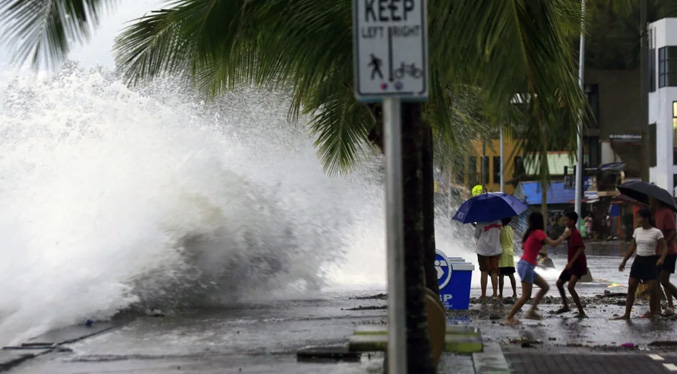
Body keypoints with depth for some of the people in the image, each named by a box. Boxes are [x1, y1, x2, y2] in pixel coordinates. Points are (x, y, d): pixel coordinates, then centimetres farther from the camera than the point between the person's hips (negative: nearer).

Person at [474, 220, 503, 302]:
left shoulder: (481, 222, -14)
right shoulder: (498, 221, -2)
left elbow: (476, 235, -4)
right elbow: (500, 233, 9)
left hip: (483, 250, -3)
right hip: (496, 249, 3)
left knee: (484, 272, 3)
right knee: (494, 272, 10)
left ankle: (483, 296, 2)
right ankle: (495, 294, 8)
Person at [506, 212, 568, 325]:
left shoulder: (530, 232, 13)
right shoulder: (538, 233, -14)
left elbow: (523, 246, 24)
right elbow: (553, 244, -21)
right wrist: (563, 236, -5)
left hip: (526, 265, 10)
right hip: (527, 266, -10)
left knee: (545, 287, 13)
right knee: (526, 296, -7)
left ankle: (532, 311, 10)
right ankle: (509, 318, -6)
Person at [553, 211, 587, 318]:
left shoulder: (576, 234, -18)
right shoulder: (570, 233, 12)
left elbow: (581, 249, -29)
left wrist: (571, 262, -31)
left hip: (578, 265, -10)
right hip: (571, 265, 10)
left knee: (570, 286, -22)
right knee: (559, 283, 16)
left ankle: (581, 312, -21)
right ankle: (565, 306, 31)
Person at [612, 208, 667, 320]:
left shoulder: (656, 232, -9)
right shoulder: (637, 231, 7)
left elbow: (664, 247, -10)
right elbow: (632, 247, 14)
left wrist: (662, 258, -29)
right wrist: (624, 261, 13)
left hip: (650, 261, -5)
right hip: (638, 260, 5)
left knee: (652, 289, -9)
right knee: (631, 287, 2)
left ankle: (652, 313, 3)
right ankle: (627, 314, 6)